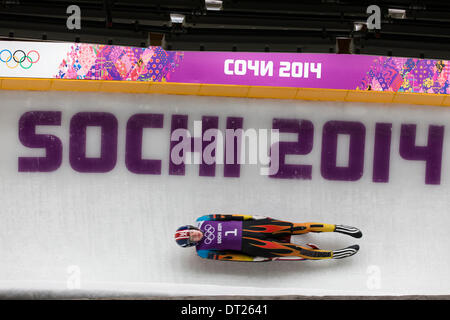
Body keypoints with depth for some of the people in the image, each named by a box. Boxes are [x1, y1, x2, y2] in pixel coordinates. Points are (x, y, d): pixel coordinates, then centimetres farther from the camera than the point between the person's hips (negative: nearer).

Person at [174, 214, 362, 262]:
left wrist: (252, 217, -1)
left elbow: (227, 217, 6)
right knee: (292, 251, -11)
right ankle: (333, 254, -1)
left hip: (246, 227, 4)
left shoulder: (201, 222, 2)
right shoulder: (203, 253, -6)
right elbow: (229, 255, -7)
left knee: (295, 228, -6)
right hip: (247, 245, -4)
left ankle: (337, 228, 0)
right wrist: (261, 259, -6)